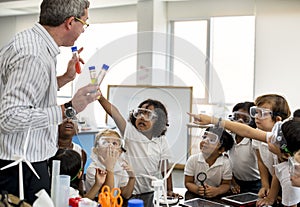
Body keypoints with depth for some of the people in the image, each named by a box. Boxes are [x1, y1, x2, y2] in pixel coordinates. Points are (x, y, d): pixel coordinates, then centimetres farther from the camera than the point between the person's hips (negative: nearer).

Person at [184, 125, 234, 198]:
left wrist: (217, 191, -21)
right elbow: (188, 182, -3)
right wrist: (197, 190, -23)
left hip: (216, 198, 1)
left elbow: (226, 184, -1)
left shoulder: (226, 163, -9)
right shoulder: (192, 159, -8)